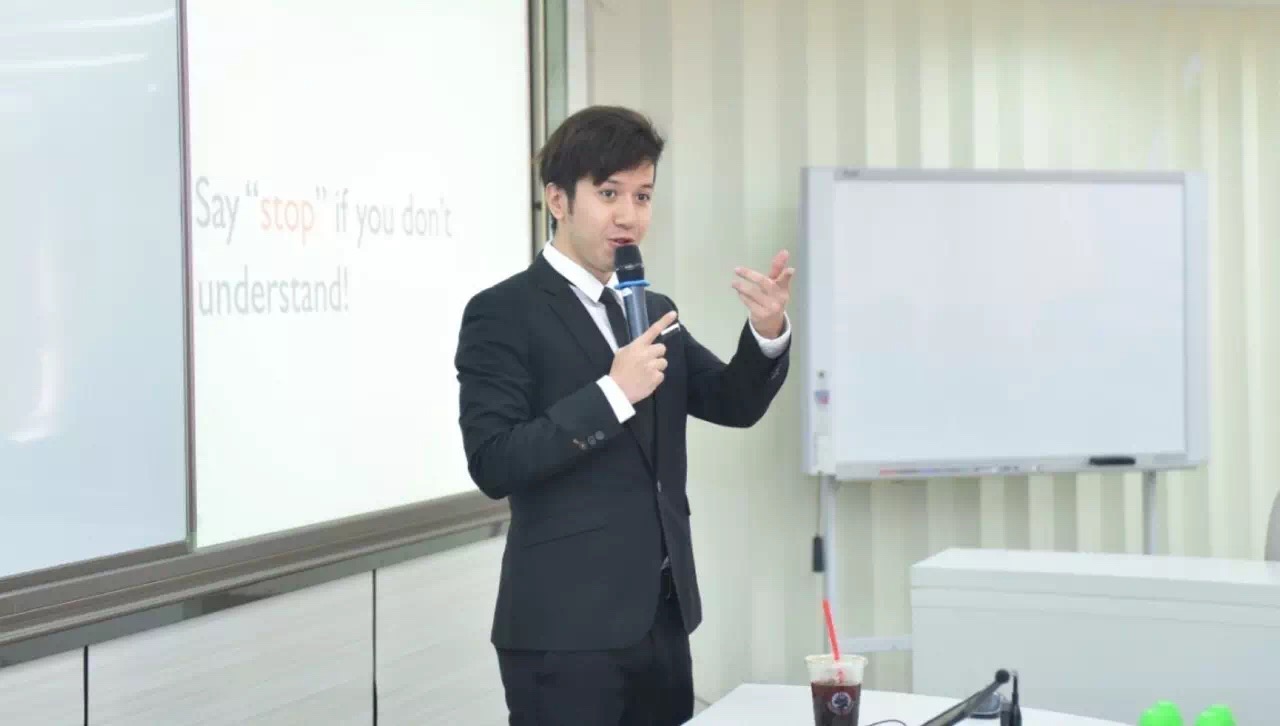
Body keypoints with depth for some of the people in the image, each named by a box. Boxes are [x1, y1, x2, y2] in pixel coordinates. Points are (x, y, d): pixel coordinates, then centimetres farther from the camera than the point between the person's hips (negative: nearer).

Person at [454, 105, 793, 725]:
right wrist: (611, 393, -21)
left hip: (662, 620, 6)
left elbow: (735, 404, 8)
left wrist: (768, 331, -10)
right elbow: (493, 464, -15)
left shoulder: (654, 312, 15)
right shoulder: (502, 313, -7)